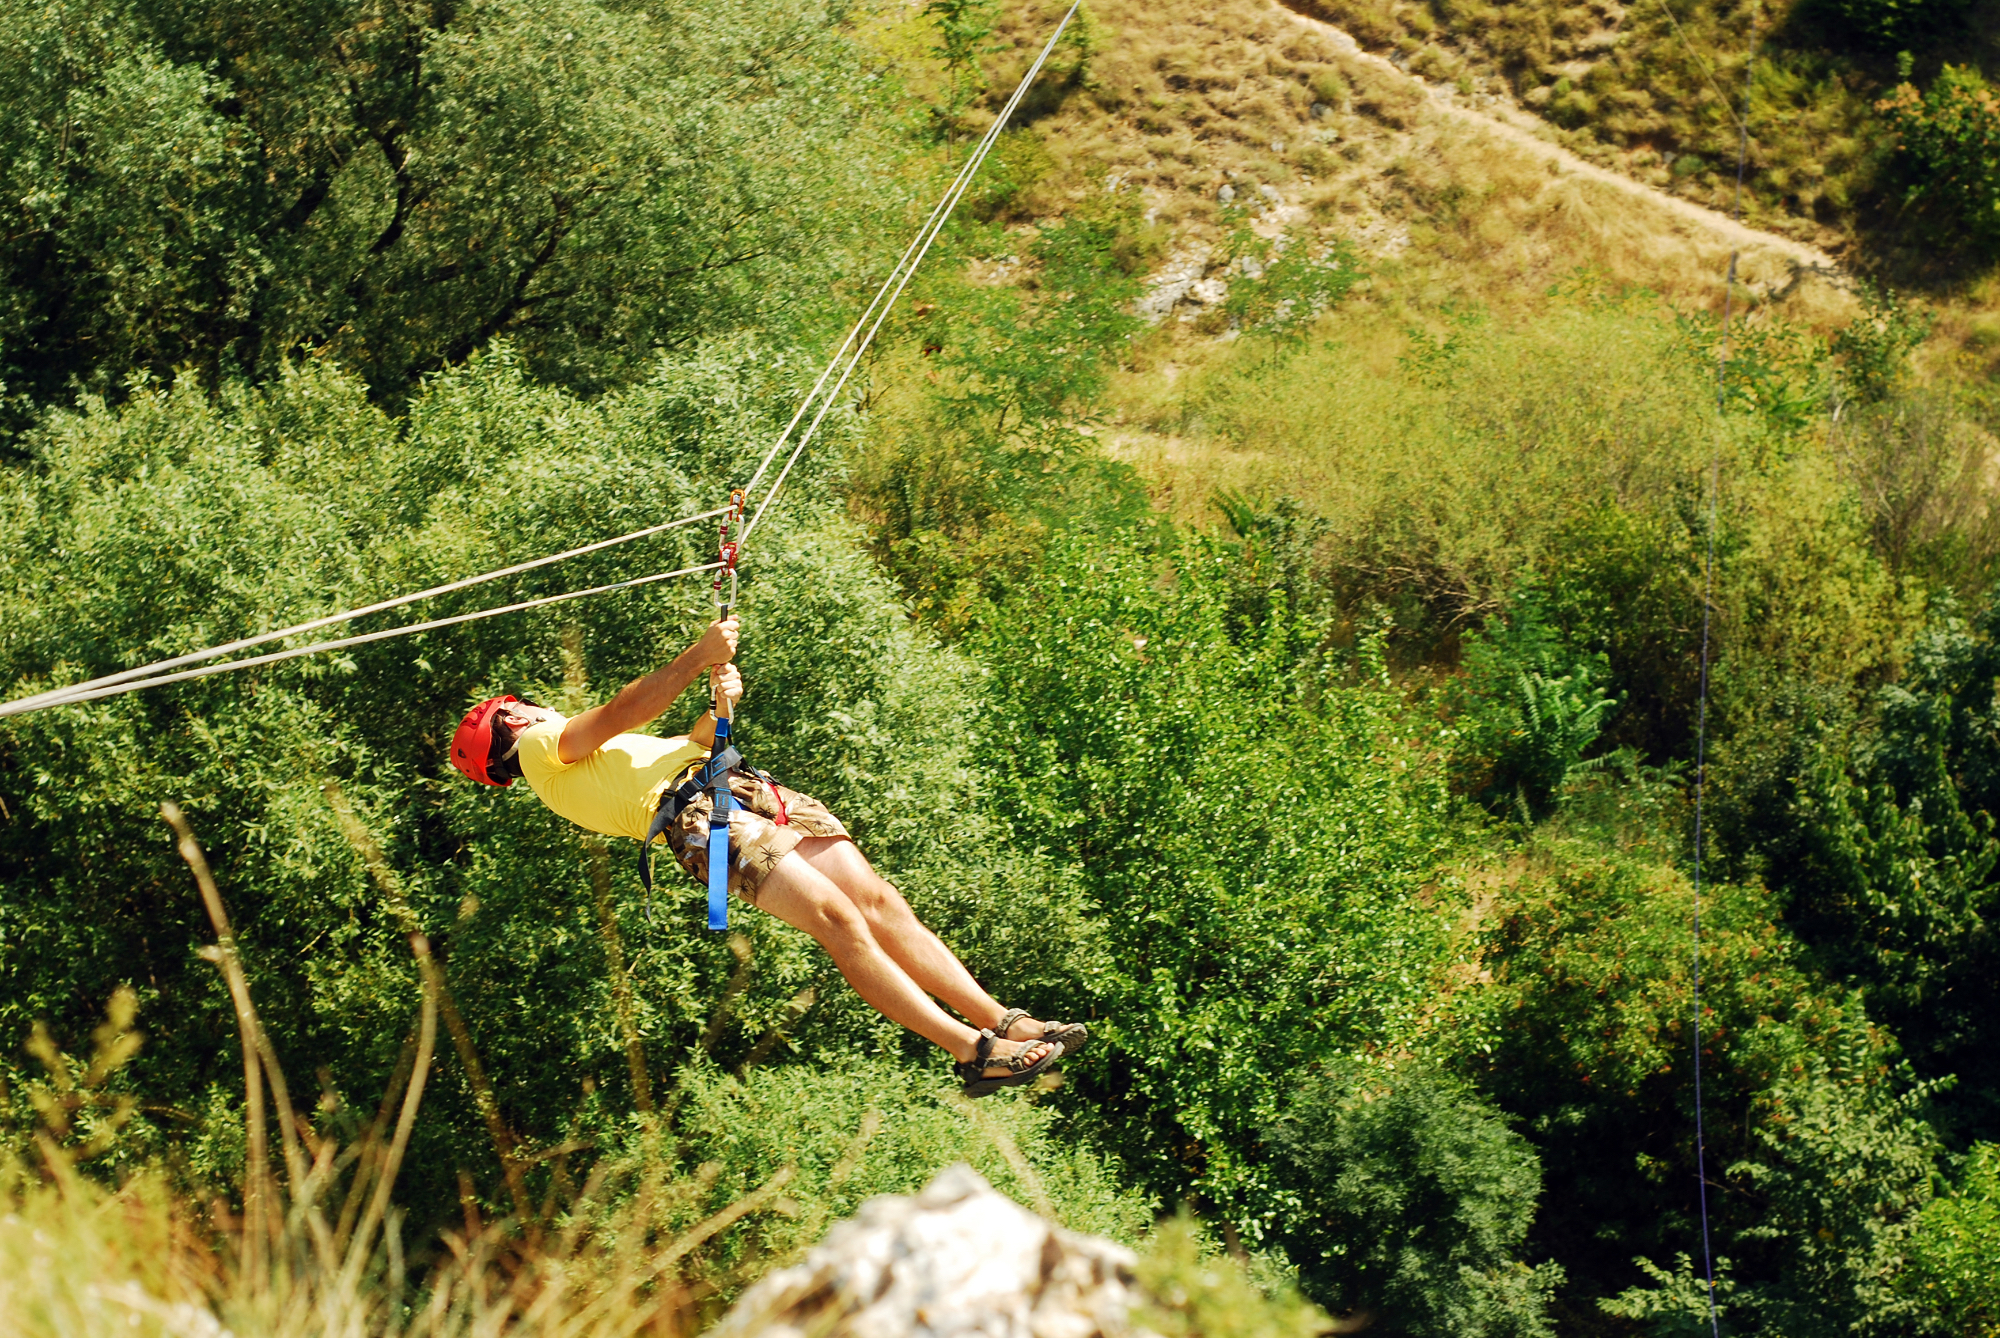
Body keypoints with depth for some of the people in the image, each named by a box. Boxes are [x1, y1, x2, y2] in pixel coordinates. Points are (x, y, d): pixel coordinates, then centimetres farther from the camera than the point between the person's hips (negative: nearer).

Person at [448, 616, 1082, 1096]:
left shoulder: (593, 753, 38)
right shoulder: (542, 748, 11)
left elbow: (692, 744, 30)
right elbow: (619, 715, -7)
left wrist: (718, 706, 9)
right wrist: (699, 656, -13)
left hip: (744, 788, 8)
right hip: (697, 812, -8)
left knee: (878, 901, -8)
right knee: (837, 916, -22)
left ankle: (1003, 1021, -13)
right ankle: (972, 1050, -26)